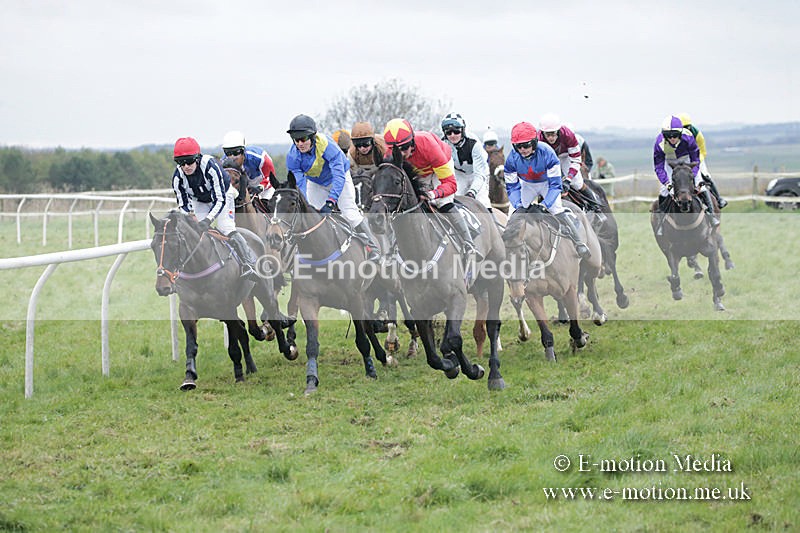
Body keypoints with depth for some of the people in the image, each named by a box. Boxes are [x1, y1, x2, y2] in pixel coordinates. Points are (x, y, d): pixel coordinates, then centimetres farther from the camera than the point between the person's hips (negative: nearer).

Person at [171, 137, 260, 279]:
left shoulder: (210, 166, -39)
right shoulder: (178, 177, -26)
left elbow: (220, 199, -35)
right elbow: (183, 205, -15)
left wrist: (208, 220, -46)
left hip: (223, 194, -5)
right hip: (199, 202, 5)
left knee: (226, 229, -21)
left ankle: (251, 264, -18)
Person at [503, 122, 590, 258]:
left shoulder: (546, 153, -36)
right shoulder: (512, 158, -27)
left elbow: (555, 185, -30)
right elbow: (512, 186, -15)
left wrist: (544, 205, -39)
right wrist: (518, 205, -31)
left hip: (548, 183, -3)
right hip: (528, 185, 3)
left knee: (557, 210, -19)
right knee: (517, 212, -13)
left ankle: (579, 245, -13)